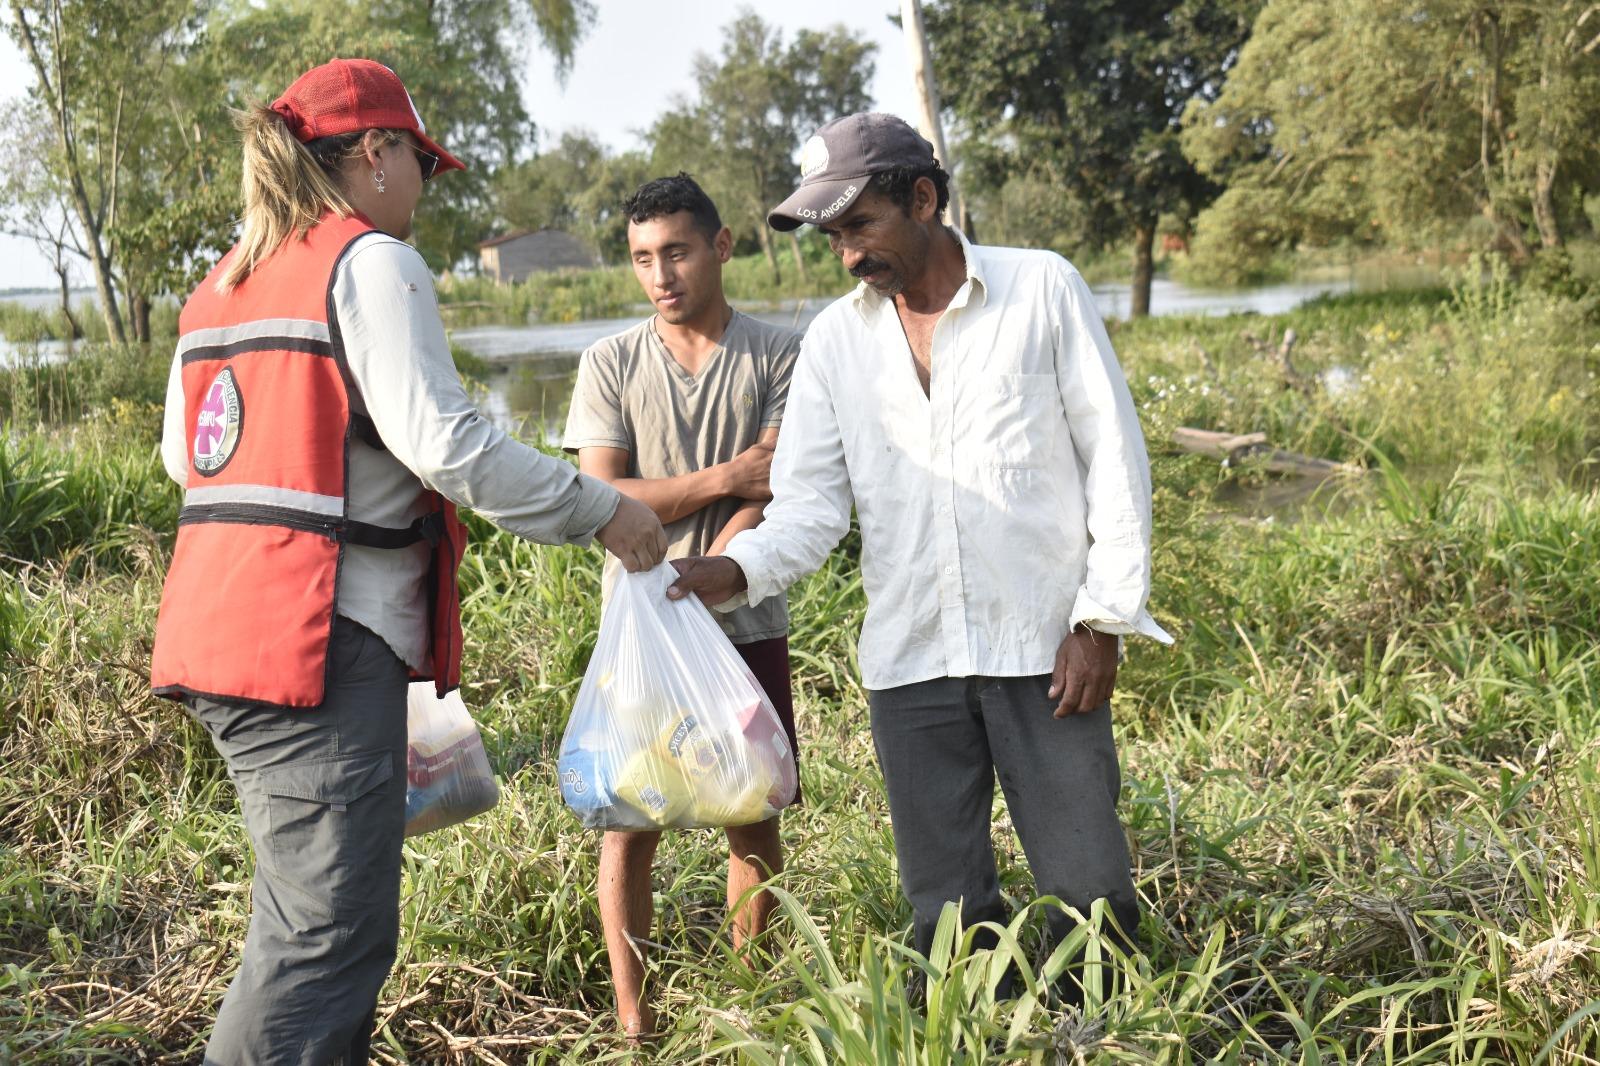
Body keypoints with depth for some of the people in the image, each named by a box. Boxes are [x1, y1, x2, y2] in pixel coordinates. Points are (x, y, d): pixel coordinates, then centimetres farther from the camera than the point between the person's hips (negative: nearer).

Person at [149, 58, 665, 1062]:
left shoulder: (223, 282, 18)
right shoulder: (370, 261, -8)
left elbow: (182, 453, 25)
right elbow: (442, 440, -18)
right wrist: (601, 510, -10)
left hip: (219, 627, 10)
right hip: (319, 638, -9)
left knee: (305, 916, 19)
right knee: (332, 937, -7)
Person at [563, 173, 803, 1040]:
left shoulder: (778, 357, -1)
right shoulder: (611, 365, 3)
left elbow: (776, 497, -10)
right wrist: (726, 478, -11)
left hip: (747, 627, 0)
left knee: (754, 817, 9)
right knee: (630, 823, 2)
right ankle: (632, 1016, 13)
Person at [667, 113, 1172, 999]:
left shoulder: (1043, 290, 0)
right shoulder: (834, 340, 8)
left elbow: (1114, 454, 0)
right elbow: (810, 503, 4)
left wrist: (1104, 617, -7)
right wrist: (742, 568, -17)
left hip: (1044, 649, -2)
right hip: (911, 659, 3)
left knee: (1091, 897, 0)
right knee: (947, 914, 8)